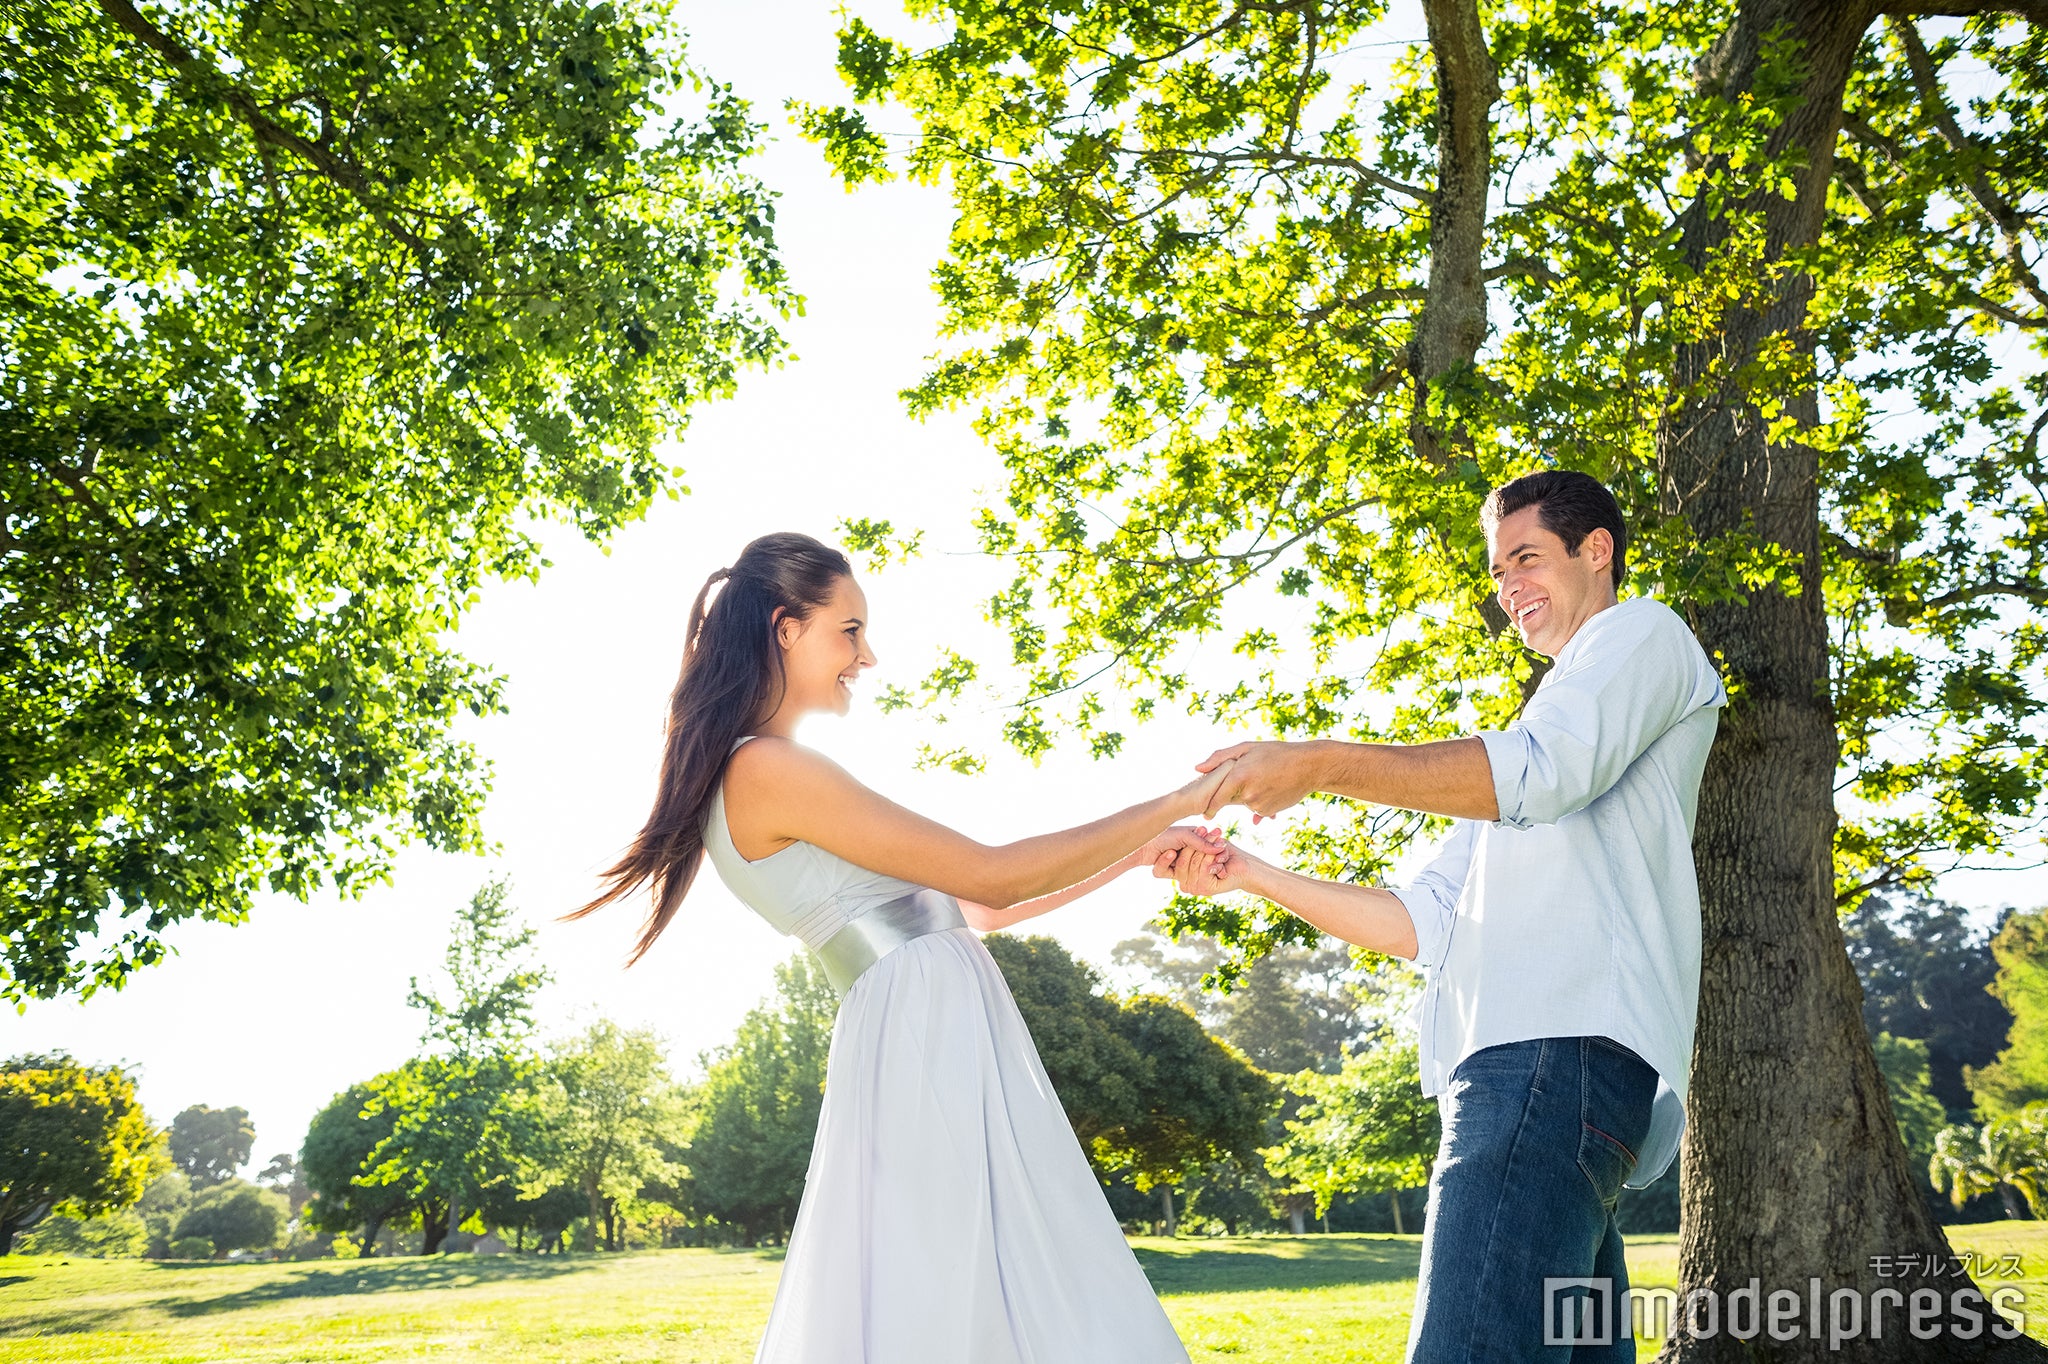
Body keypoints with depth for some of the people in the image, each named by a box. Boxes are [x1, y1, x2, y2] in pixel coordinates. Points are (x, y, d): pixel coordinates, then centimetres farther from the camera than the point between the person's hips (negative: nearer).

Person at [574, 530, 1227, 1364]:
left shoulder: (778, 776, 17)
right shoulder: (769, 770, -12)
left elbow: (972, 909, 18)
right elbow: (991, 877, -12)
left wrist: (1136, 856, 15)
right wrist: (1173, 806, -4)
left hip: (939, 1048, 9)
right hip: (927, 1046, -9)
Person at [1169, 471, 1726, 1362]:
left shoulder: (1645, 634, 10)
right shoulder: (1535, 732, 35)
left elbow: (1539, 773, -13)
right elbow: (1422, 925, 25)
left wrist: (1322, 764, -17)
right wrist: (1252, 877, 15)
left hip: (1562, 1051, -9)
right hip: (1516, 1062, 9)